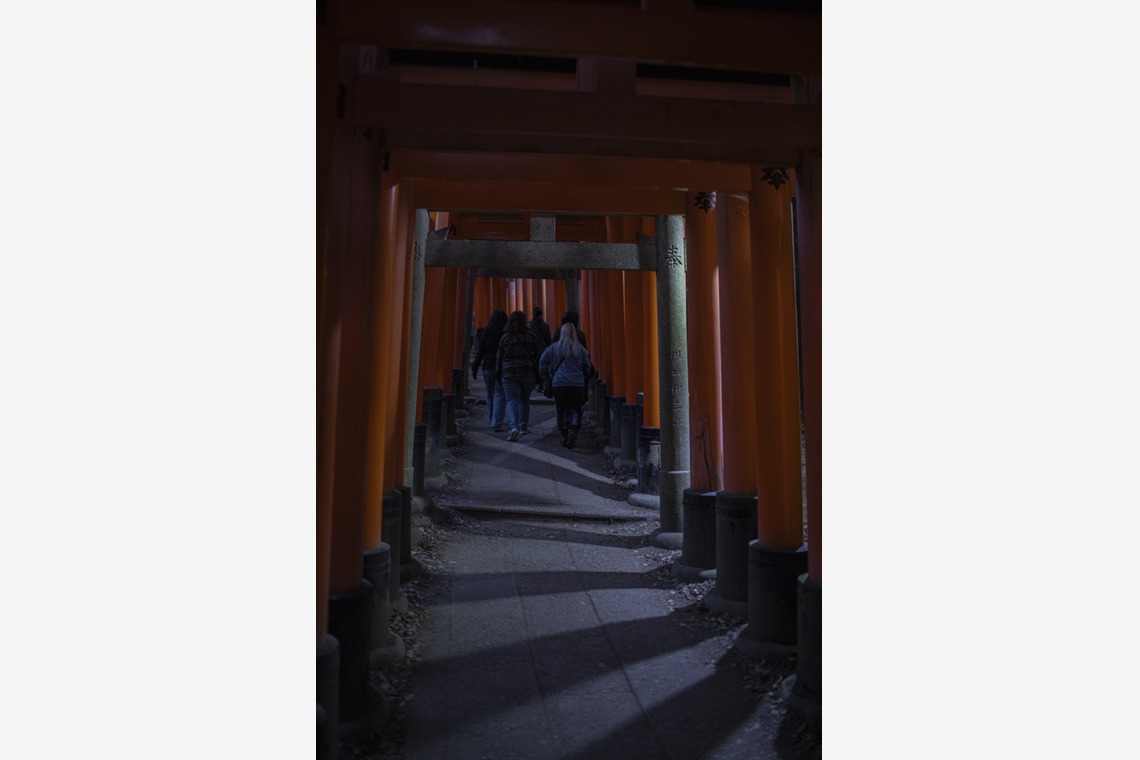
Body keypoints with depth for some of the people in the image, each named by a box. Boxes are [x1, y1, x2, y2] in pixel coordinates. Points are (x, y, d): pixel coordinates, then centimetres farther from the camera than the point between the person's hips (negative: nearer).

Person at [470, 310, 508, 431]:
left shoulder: (486, 331, 3)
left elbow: (480, 352, 2)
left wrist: (475, 368, 4)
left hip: (487, 367, 3)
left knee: (490, 395, 13)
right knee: (500, 395, -2)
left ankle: (494, 422, 20)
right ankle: (497, 423, -10)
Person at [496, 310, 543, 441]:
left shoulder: (505, 338, 2)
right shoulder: (531, 337, 2)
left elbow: (500, 358, 5)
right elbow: (538, 356, 3)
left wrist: (498, 375, 15)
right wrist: (539, 374, 10)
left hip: (509, 373, -1)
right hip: (528, 373, 1)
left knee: (512, 400, -3)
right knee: (525, 399, 16)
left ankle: (513, 427, -22)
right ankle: (523, 427, 24)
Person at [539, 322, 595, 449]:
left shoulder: (555, 347, 2)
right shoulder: (580, 348, 3)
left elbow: (543, 361, 0)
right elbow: (588, 366, 7)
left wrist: (546, 377, 11)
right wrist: (585, 377, 26)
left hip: (559, 383, 0)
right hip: (578, 384, 0)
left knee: (562, 410, 11)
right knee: (575, 410, 9)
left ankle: (564, 436, 12)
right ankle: (574, 429, -15)